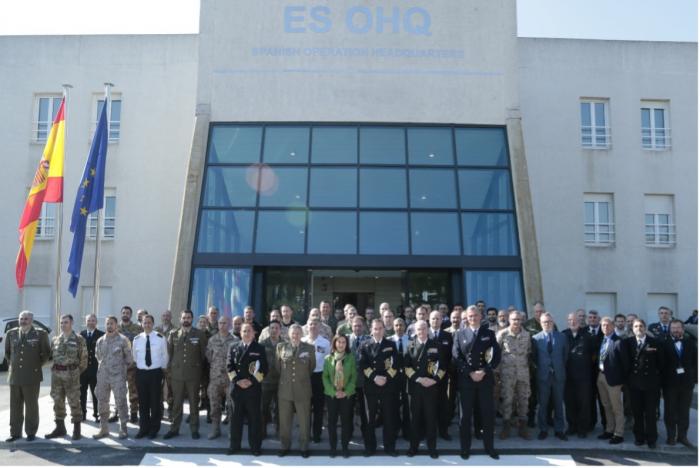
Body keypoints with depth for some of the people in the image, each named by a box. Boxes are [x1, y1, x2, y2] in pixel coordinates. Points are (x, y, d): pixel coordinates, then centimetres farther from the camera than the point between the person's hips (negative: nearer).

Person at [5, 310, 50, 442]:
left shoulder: (40, 334, -4)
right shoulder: (11, 334, 6)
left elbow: (46, 352, 6)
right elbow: (7, 351, 21)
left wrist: (38, 365, 5)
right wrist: (12, 364, 15)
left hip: (32, 376, -3)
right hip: (14, 376, 3)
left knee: (31, 406, 4)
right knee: (15, 406, 8)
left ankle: (31, 432, 14)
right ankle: (15, 432, 17)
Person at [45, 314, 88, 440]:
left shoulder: (79, 339, -3)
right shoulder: (55, 339, 10)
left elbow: (83, 358, 0)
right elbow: (52, 355, 17)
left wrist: (77, 372, 3)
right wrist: (56, 368, 10)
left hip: (71, 374, -4)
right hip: (56, 373, 5)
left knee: (74, 402, -1)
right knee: (57, 401, 10)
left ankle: (76, 429, 7)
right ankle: (60, 427, 21)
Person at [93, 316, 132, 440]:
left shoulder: (123, 340, -6)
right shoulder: (100, 341, 8)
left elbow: (129, 358, 1)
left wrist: (121, 368, 4)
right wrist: (104, 366, 14)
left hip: (118, 377, -5)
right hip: (102, 376, 5)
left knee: (120, 402, -3)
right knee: (102, 402, 10)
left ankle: (123, 429, 7)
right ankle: (103, 428, 21)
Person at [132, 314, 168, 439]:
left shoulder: (160, 338, -3)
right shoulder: (137, 339, 3)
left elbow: (164, 356, 4)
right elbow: (135, 356, 14)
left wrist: (162, 369, 5)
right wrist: (140, 366, 13)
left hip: (156, 372, -2)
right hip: (141, 372, 2)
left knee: (155, 401, 3)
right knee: (143, 402, 7)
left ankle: (154, 429, 14)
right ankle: (143, 428, 18)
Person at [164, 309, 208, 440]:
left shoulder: (199, 334, 0)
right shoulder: (173, 334, 5)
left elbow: (204, 353, 5)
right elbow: (169, 352, 12)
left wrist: (199, 366, 5)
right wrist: (171, 366, 9)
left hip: (194, 374, -1)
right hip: (177, 373, 2)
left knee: (194, 402, 5)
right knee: (176, 403, 8)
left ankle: (194, 429, 14)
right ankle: (174, 429, 17)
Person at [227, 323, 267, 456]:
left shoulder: (260, 348, 4)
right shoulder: (233, 347, 10)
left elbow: (263, 368, -1)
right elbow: (229, 366, 4)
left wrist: (252, 381, -11)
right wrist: (237, 380, -9)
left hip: (253, 388, -2)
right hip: (237, 387, 2)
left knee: (254, 418, 3)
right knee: (236, 417, 7)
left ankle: (255, 446, 13)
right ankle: (235, 445, 18)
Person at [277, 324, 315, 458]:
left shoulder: (309, 348, -3)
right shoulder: (281, 347, 1)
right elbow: (278, 366, 11)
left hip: (303, 390, -1)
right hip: (285, 389, 1)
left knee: (304, 421, 6)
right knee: (284, 421, 10)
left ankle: (304, 447, 20)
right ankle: (285, 446, 25)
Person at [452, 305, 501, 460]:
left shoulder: (489, 334, 7)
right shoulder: (460, 334, 5)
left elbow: (497, 356, 0)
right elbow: (456, 357, -2)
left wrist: (484, 371, -11)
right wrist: (470, 373, -12)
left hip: (485, 379, 1)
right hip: (466, 379, -1)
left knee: (488, 414, 5)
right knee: (465, 415, 5)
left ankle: (489, 447, 18)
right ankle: (465, 448, 15)